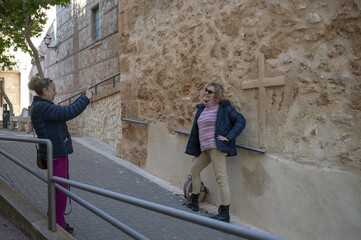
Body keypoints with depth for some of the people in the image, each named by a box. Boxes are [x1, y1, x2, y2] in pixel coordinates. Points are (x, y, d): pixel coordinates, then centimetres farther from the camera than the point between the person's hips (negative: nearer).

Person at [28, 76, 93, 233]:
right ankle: (59, 226, 9)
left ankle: (55, 221, 34)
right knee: (60, 190, -2)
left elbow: (66, 110, 18)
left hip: (58, 151, 11)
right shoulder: (41, 107, -21)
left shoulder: (44, 106, 13)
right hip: (55, 154, -11)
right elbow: (68, 113, -28)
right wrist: (86, 98, -19)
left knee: (59, 188, 20)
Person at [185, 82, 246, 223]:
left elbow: (241, 121, -8)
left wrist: (228, 137, -15)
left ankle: (224, 214, -2)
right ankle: (194, 203, 37)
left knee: (221, 178, -9)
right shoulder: (201, 109, 15)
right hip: (204, 149, 9)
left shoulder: (224, 107, -5)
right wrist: (193, 148, 17)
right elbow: (196, 129, 18)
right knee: (194, 170, 20)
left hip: (216, 148, -9)